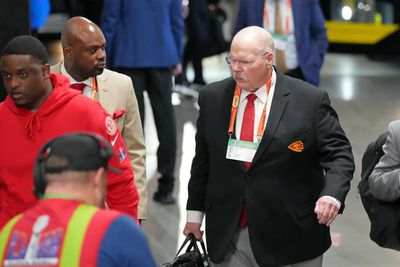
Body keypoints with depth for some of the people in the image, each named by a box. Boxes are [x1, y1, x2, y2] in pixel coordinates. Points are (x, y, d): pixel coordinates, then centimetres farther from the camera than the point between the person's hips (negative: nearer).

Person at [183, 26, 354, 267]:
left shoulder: (310, 100, -8)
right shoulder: (213, 97, 4)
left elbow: (338, 153, -6)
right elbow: (203, 160, 12)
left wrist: (332, 194, -25)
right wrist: (195, 212, 13)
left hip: (290, 239, -3)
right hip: (228, 236, 3)